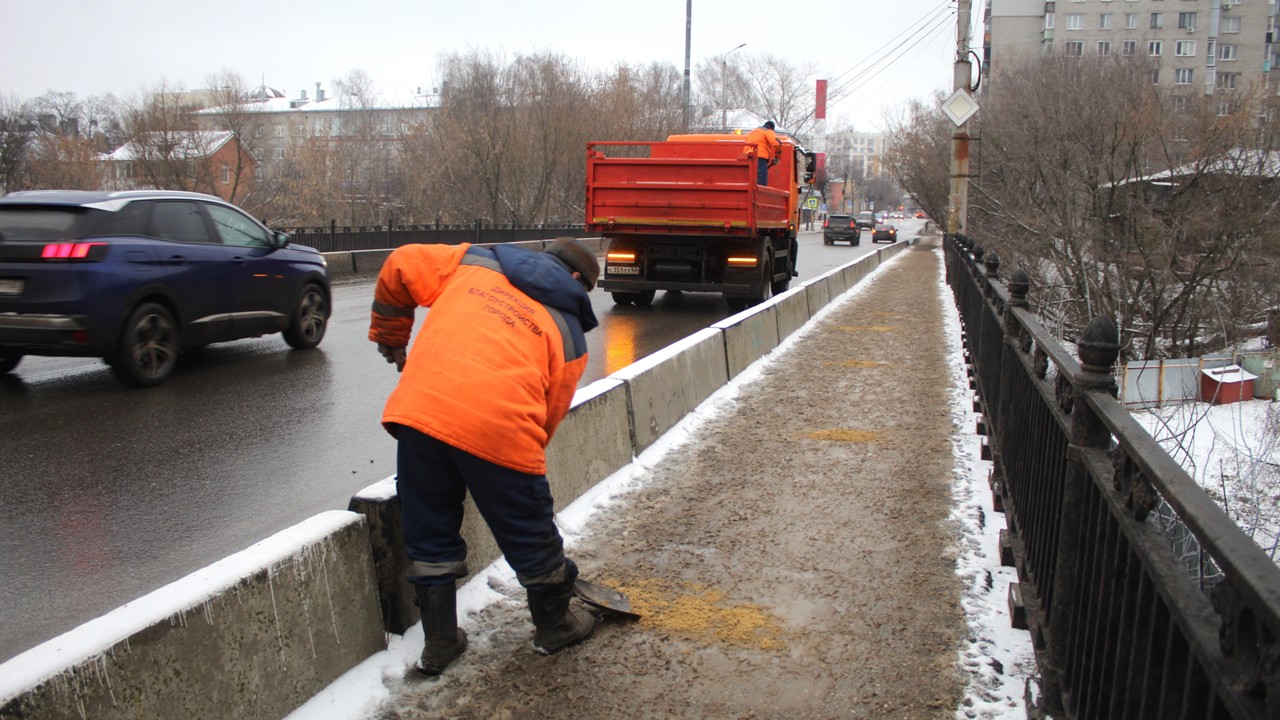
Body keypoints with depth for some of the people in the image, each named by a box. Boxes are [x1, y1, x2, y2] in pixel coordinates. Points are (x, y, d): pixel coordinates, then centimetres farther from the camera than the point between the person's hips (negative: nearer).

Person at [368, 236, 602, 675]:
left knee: (429, 534, 21)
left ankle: (439, 643, 34)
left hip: (418, 408, 3)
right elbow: (549, 414, 13)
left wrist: (390, 335, 32)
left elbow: (401, 267, 20)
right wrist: (523, 460, 25)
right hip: (499, 428, -2)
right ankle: (555, 626, 41)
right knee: (530, 535, 19)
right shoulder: (570, 333, 15)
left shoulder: (476, 262, 21)